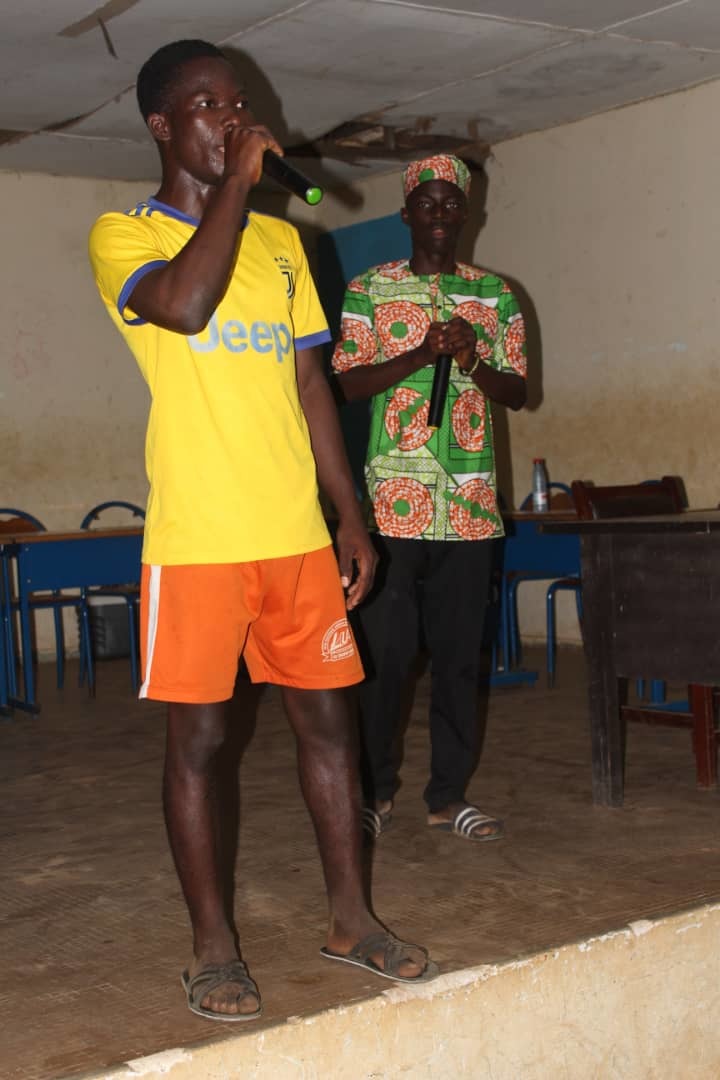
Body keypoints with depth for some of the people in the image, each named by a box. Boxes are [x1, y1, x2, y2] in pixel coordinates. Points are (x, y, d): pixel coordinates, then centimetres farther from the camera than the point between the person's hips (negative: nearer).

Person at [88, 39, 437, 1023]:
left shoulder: (280, 240, 16)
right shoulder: (122, 235, 0)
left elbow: (311, 383, 16)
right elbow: (183, 302, -24)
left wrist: (351, 515, 11)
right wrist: (234, 180, -12)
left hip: (297, 536, 5)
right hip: (196, 539, -5)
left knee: (328, 719, 10)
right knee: (198, 739, 3)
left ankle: (351, 917, 24)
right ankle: (213, 945, 17)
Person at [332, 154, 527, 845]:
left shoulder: (494, 294, 13)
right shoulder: (369, 289, 7)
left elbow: (517, 392, 10)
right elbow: (348, 382, -2)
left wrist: (473, 361, -10)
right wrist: (422, 353, -14)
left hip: (470, 502, 3)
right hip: (393, 500, -2)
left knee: (459, 651, 5)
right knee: (384, 650, -1)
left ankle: (449, 795, 15)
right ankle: (376, 792, 13)